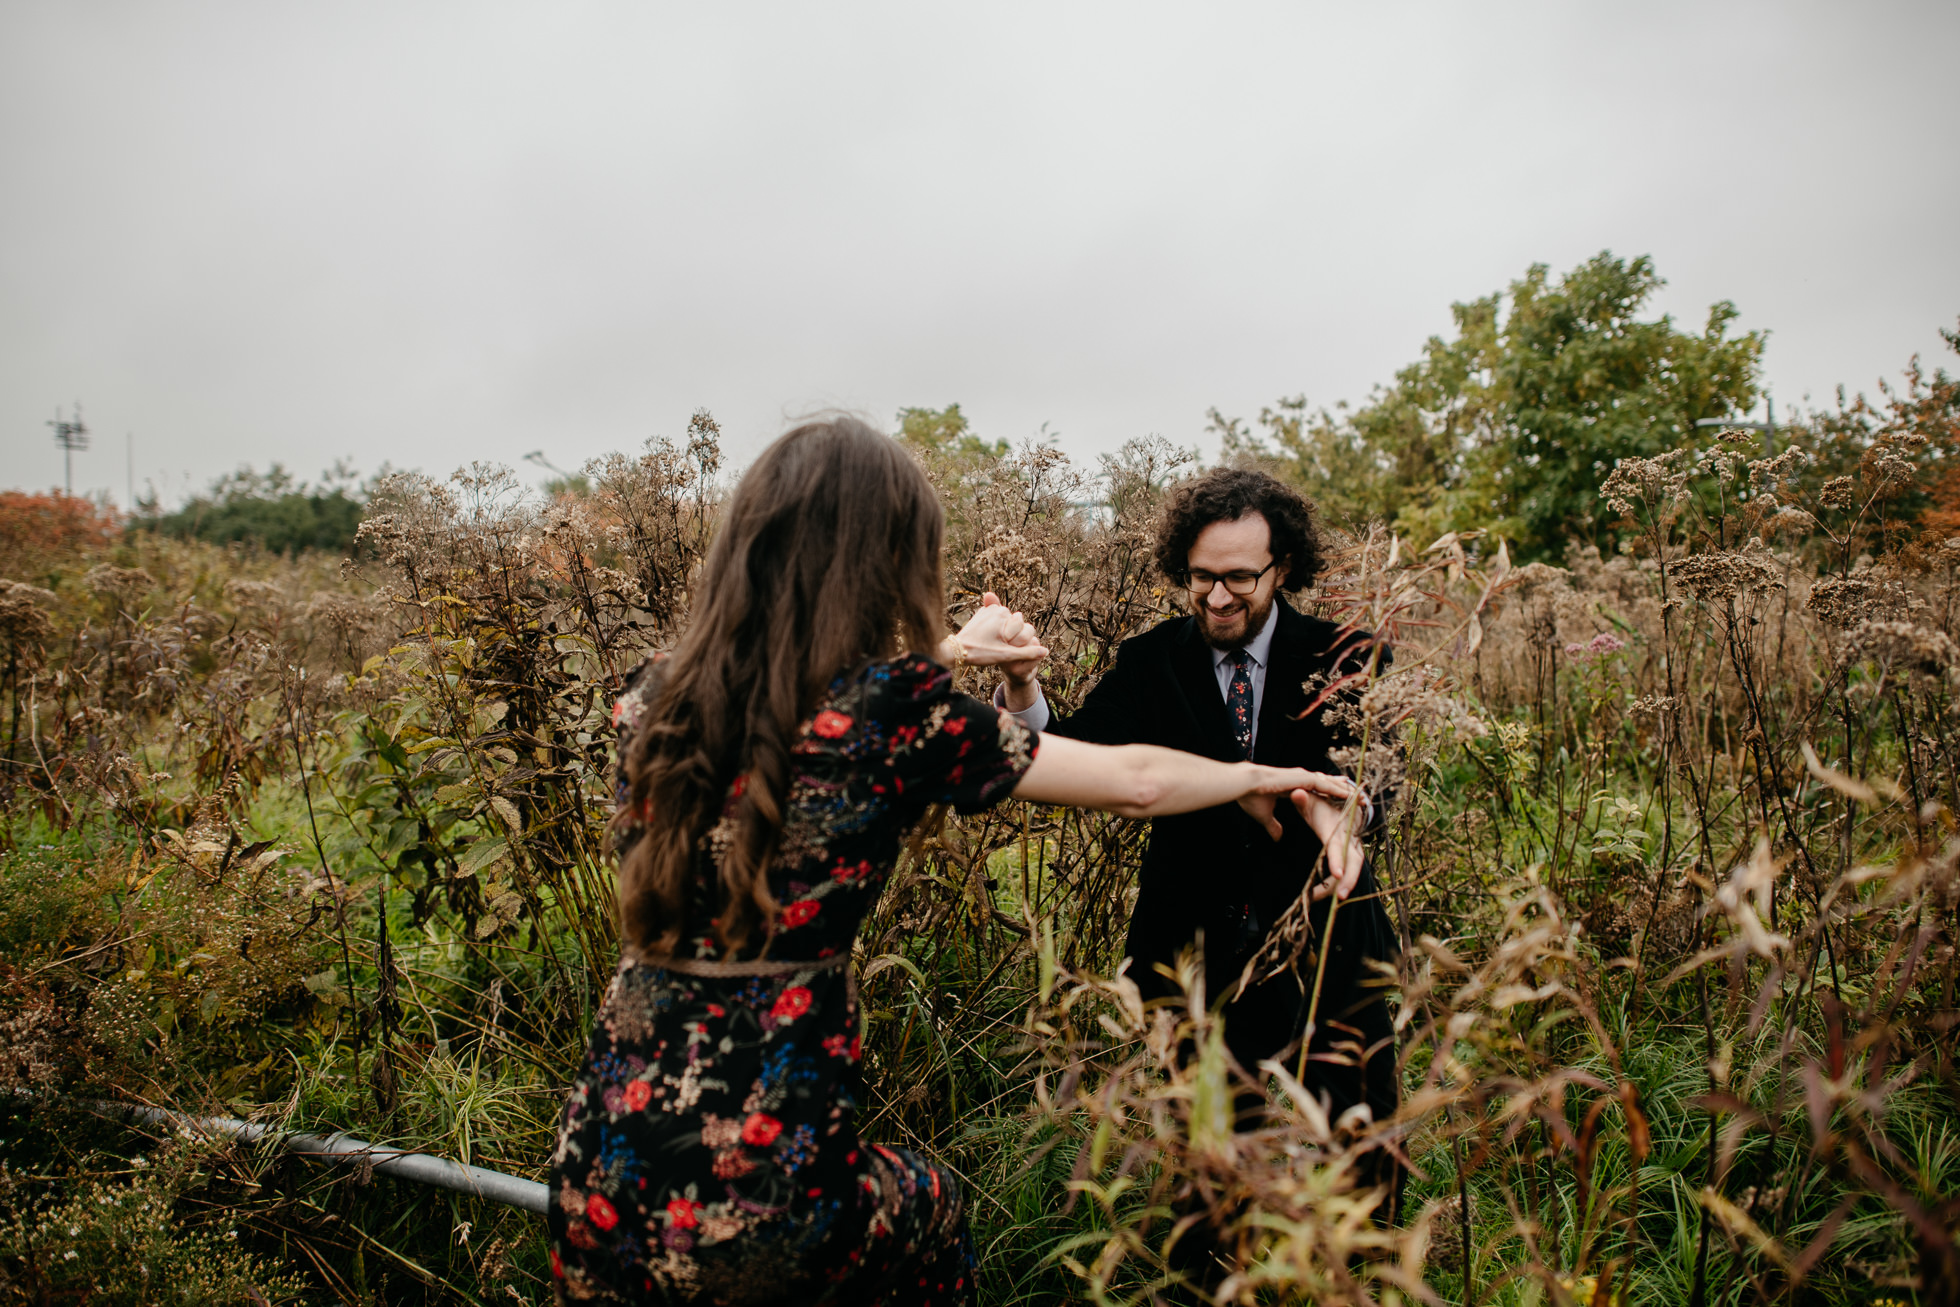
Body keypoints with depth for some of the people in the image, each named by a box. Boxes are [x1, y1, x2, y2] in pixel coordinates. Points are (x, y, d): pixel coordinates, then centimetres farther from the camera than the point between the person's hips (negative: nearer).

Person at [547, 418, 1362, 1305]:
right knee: (928, 1205, 27)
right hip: (766, 1190, -4)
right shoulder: (893, 711, -14)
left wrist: (946, 654, 30)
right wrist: (1256, 778, 16)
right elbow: (1134, 781, -3)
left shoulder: (655, 701, -1)